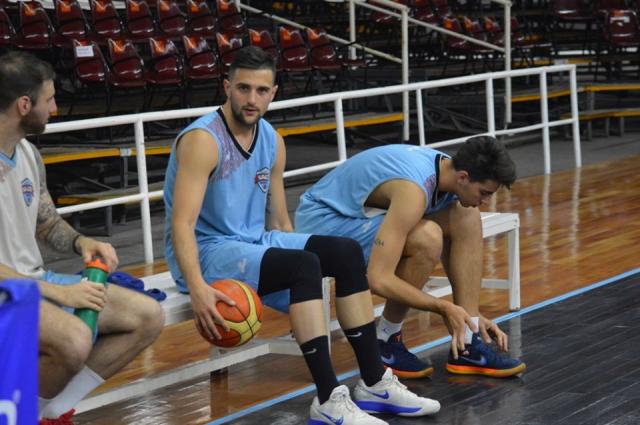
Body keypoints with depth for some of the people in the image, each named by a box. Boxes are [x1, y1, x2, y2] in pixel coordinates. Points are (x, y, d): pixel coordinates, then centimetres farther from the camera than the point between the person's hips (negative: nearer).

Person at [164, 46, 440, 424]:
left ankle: (375, 382, -4)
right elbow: (182, 225, -26)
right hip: (206, 251, -8)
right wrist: (198, 288, -38)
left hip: (255, 242, 8)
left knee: (347, 252, -8)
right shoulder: (202, 140, -18)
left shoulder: (272, 141, 7)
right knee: (305, 265, -30)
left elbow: (279, 220, 16)